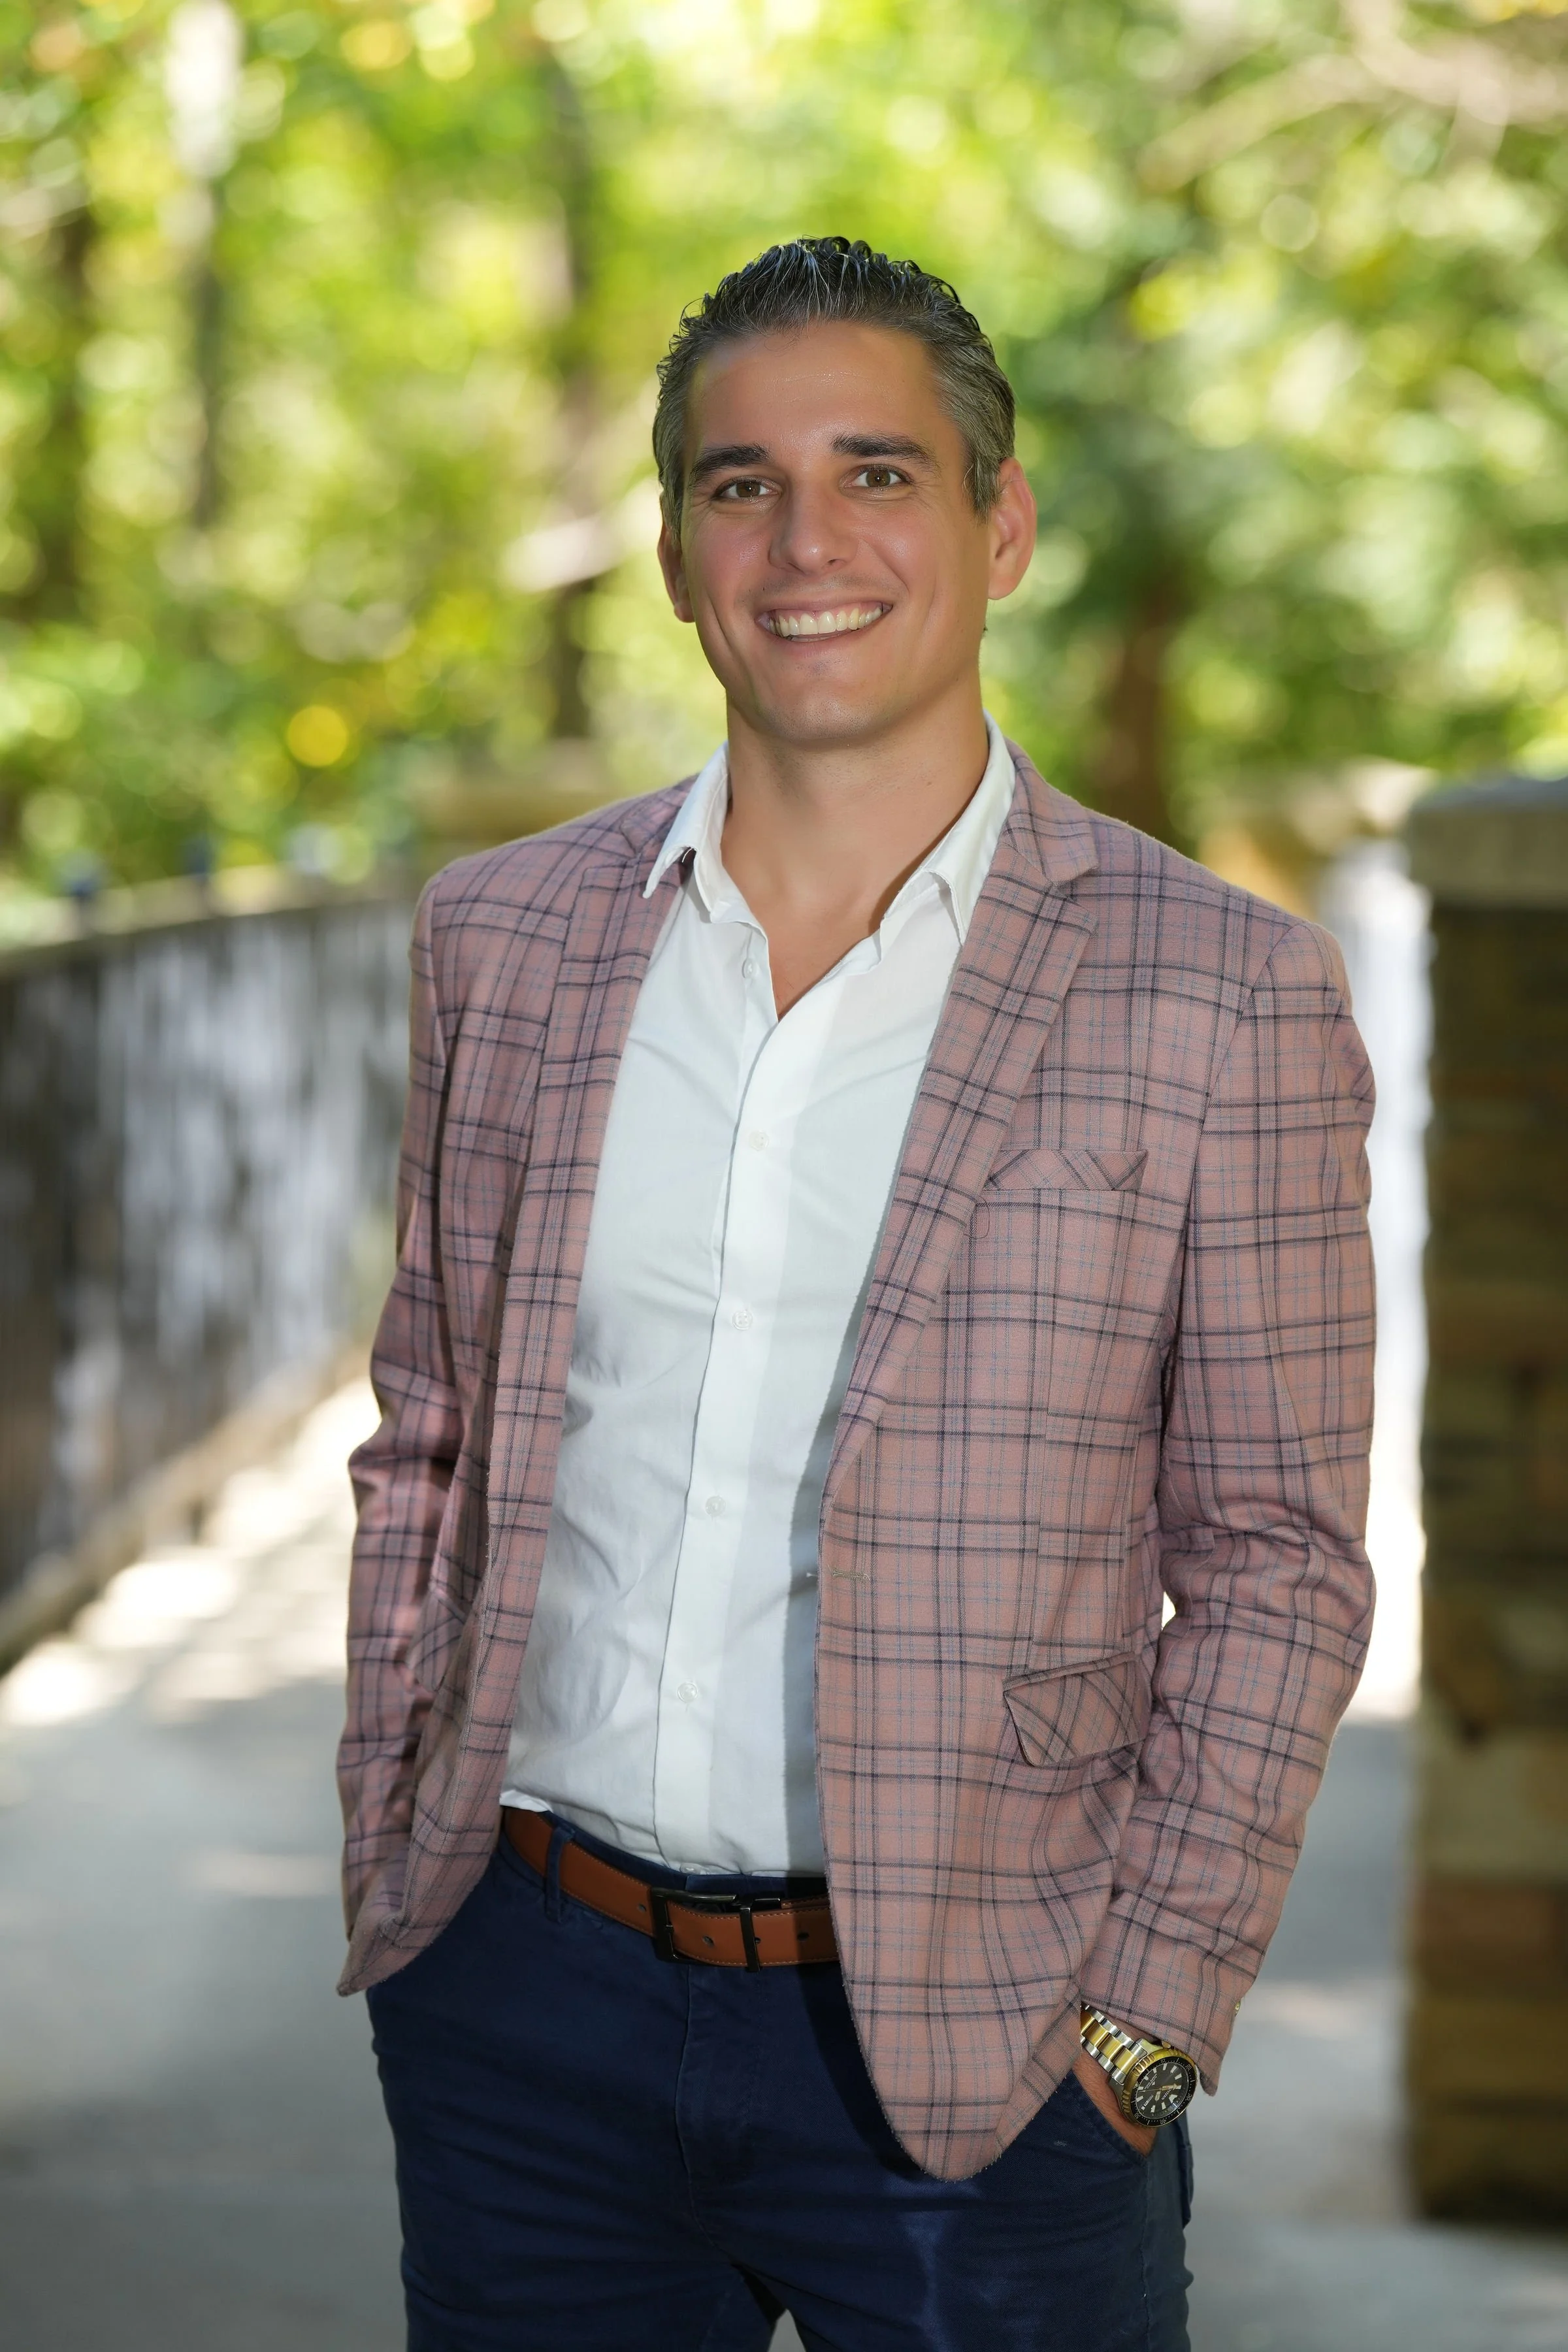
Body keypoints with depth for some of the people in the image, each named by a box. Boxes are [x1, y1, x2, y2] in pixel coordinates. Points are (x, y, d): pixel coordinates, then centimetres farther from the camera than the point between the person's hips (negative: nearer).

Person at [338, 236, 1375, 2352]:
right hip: (525, 2011, 3)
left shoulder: (1222, 993, -5)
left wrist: (1143, 2020, -9)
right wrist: (392, 1862, 7)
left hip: (964, 2051, -3)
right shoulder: (503, 937, 6)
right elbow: (428, 1444, 13)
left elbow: (1273, 1565, -4)